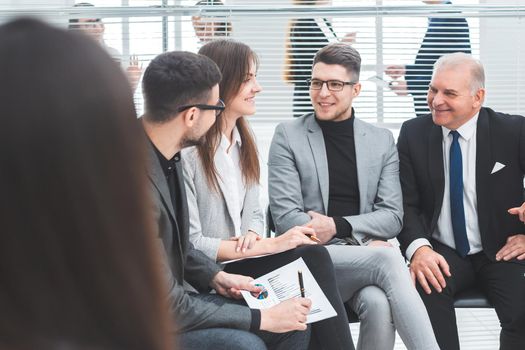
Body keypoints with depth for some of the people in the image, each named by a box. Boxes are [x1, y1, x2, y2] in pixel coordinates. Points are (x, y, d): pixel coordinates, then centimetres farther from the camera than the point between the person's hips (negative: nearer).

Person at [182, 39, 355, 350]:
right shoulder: (187, 151, -14)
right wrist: (269, 245, -17)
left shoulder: (243, 143, 13)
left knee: (314, 257, -21)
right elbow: (190, 244, -16)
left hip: (239, 262, 7)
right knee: (312, 258, -24)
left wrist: (251, 235, -9)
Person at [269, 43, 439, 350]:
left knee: (379, 304, -33)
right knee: (388, 259, -31)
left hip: (366, 255, 3)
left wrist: (338, 225, -12)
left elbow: (393, 216, 7)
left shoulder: (382, 140, 13)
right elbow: (286, 217, -5)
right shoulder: (288, 136, 4)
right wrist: (365, 244, -12)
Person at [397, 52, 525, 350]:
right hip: (443, 253, 1)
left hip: (501, 252, -1)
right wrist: (418, 247, -20)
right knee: (427, 289, -34)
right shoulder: (414, 133, 1)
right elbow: (406, 203, -1)